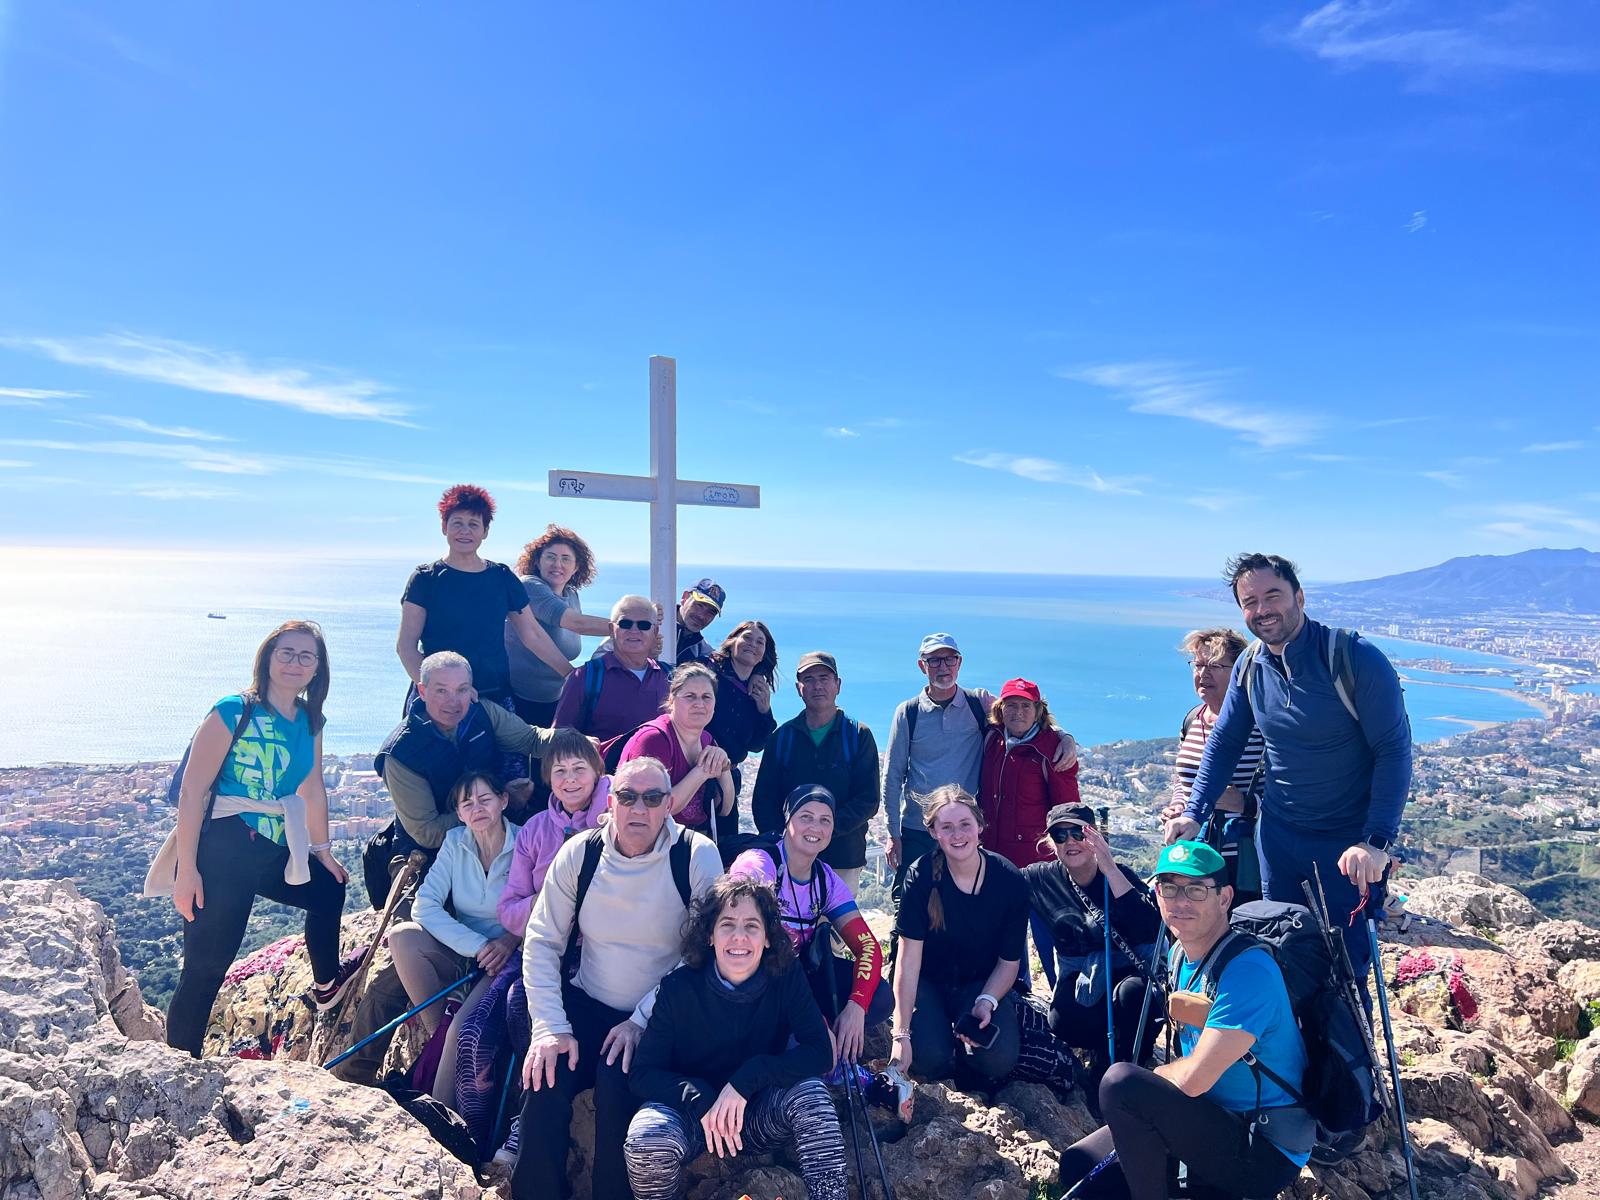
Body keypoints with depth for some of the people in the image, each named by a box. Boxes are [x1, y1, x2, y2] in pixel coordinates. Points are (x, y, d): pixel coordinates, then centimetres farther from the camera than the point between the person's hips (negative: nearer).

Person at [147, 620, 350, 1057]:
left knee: (330, 888, 23)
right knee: (205, 968, -4)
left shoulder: (309, 721, 5)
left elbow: (313, 790, 16)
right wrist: (187, 870, -19)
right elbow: (191, 791, -17)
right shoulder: (232, 711, -15)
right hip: (221, 850, -8)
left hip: (272, 851, 8)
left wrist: (322, 849, 21)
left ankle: (327, 985, 45)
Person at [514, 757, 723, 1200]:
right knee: (545, 1077, -21)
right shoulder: (579, 853, -4)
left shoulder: (698, 856, -13)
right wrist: (550, 1027, -13)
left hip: (658, 1016, -2)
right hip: (586, 1005, 3)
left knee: (617, 1085, -26)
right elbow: (542, 943, -3)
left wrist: (642, 1021, -16)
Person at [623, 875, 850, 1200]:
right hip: (691, 1114, 0)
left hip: (756, 1115, 0)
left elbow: (820, 1052, -19)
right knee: (647, 1138, -32)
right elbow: (641, 1074, -12)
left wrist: (746, 1080, -29)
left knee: (810, 1092, -29)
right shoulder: (679, 988, -15)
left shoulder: (787, 978, -12)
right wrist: (701, 1101, -29)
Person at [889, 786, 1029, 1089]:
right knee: (929, 1059, -25)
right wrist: (901, 1034, -26)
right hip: (927, 981, -1)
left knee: (999, 1060, -23)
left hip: (981, 983, 1)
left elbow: (1009, 961, -5)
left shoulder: (1010, 881, -15)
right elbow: (909, 958, -22)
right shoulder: (921, 876, -20)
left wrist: (986, 1002, -23)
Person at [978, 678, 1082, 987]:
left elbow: (1067, 806, -6)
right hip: (996, 857, 5)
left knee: (1048, 938, 0)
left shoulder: (1052, 747, -9)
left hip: (1038, 860, -5)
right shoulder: (992, 739, 5)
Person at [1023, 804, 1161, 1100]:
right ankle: (1104, 1052, 6)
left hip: (1129, 972, -2)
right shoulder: (1043, 878, 0)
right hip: (1080, 979, 2)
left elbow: (1152, 928, -27)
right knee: (1061, 1022, -30)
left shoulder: (1119, 874, -9)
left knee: (1130, 991, -37)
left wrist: (1109, 868, -32)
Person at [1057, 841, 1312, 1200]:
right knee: (1078, 1164, 2)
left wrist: (1156, 1075, -6)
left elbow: (1192, 1079, -26)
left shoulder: (1247, 971, -24)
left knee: (1121, 1081, -27)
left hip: (1268, 1153, -8)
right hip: (1211, 1123, 8)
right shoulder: (1181, 955, 4)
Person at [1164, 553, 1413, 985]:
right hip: (1277, 833, 5)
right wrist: (1193, 813, -2)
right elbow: (1224, 742, 7)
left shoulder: (1355, 658, -18)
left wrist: (1375, 841, -25)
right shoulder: (1249, 666, -2)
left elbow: (1394, 750, -18)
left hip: (1348, 840, -4)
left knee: (1346, 962, 4)